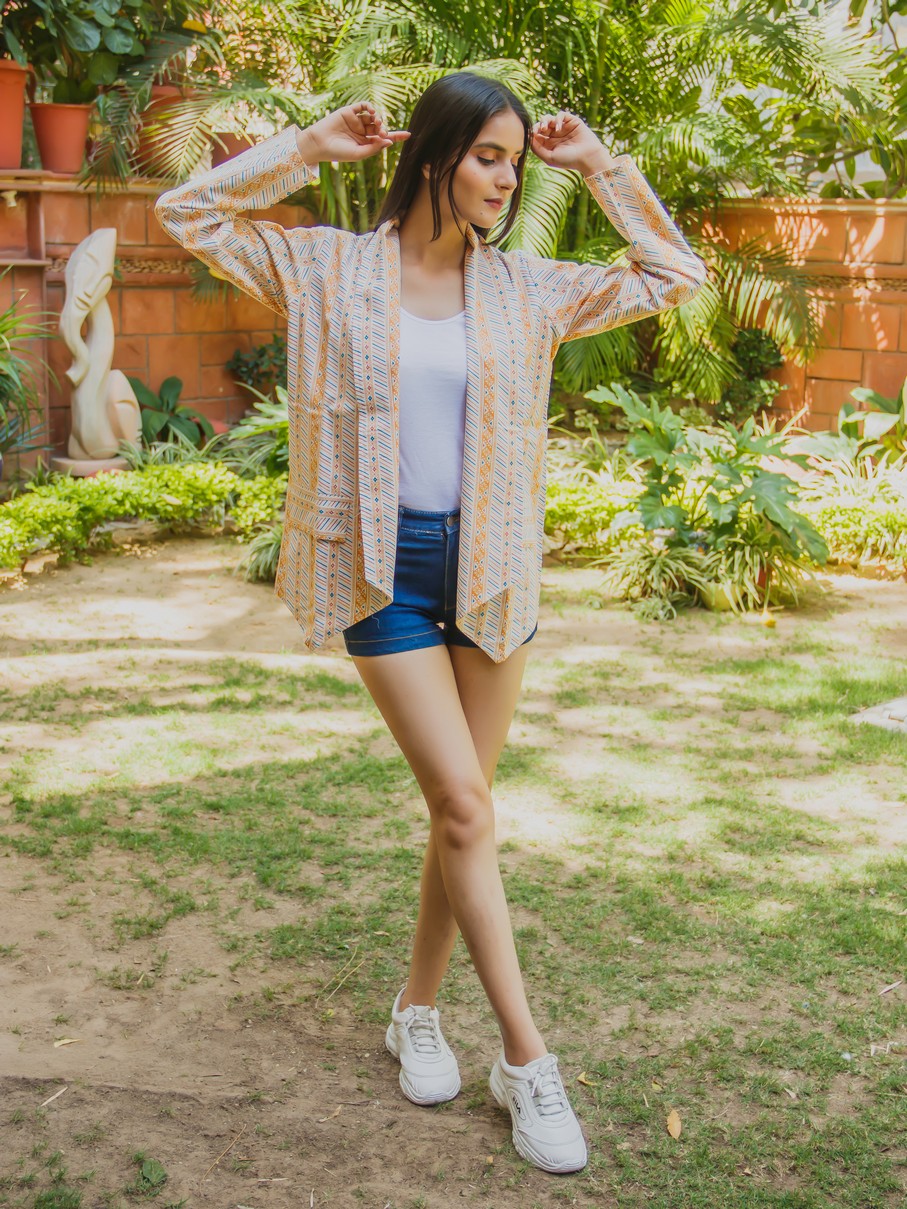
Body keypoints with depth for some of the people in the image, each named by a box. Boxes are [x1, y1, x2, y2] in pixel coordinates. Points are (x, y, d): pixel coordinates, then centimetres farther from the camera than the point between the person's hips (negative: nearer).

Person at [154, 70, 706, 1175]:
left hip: (489, 564, 4)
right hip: (385, 565, -3)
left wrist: (599, 166, 2)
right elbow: (186, 214, -2)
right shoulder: (330, 270, -2)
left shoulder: (525, 287, 4)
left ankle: (416, 1011, 29)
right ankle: (527, 1060, 2)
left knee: (461, 807, 9)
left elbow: (674, 275, 9)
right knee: (465, 806, -8)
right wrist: (310, 149, -6)